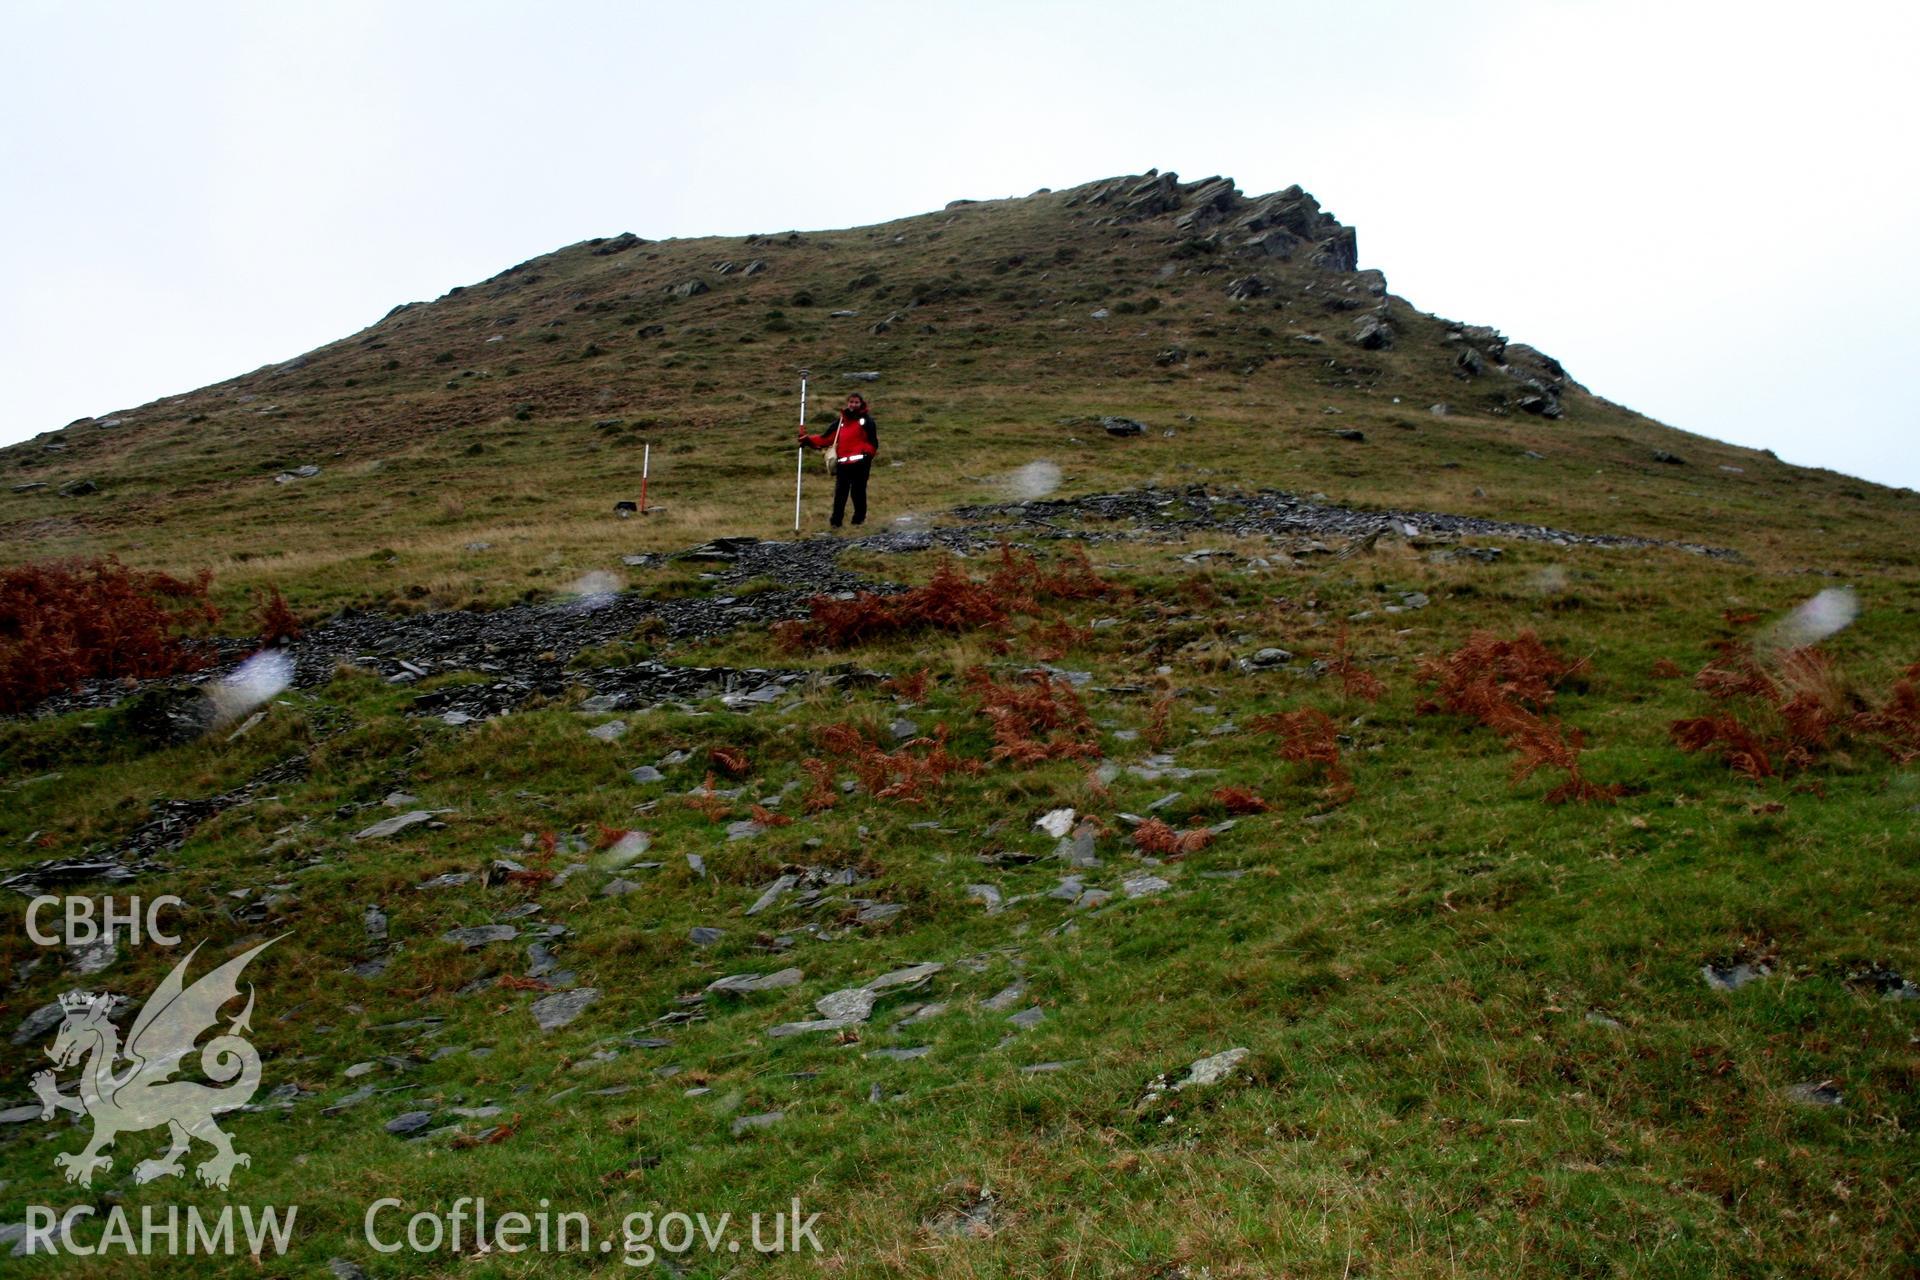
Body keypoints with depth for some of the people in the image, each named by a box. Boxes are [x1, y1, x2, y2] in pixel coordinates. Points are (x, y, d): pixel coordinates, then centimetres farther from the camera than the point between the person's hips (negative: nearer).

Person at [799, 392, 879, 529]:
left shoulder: (867, 420, 6)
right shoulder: (841, 421, 21)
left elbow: (873, 442, 0)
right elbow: (826, 438, 16)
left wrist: (867, 452, -17)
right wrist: (809, 440, 5)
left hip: (860, 462, -4)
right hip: (843, 463, 4)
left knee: (858, 491, -2)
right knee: (840, 493, -1)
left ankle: (859, 518, 14)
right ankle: (836, 521, 4)